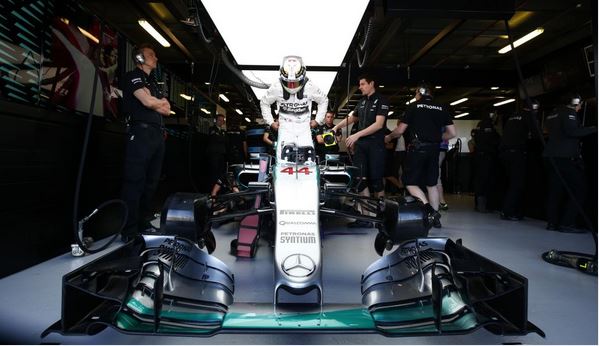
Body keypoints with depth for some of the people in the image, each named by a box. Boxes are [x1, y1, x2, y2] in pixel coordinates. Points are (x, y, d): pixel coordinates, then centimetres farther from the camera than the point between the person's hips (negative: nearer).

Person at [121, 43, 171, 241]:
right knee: (135, 182, -10)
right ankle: (130, 231, -7)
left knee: (151, 182, 9)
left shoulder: (153, 82, 27)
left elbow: (167, 110, 17)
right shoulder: (133, 76, 3)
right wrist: (161, 101, 7)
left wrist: (154, 102, 0)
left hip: (158, 134, 9)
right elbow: (148, 102, -13)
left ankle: (144, 224, 17)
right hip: (141, 133, -9)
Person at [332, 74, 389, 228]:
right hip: (361, 145, 6)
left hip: (375, 145, -6)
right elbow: (351, 117, 31)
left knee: (376, 180, -5)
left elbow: (379, 124, -12)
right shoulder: (362, 102, 19)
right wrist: (336, 127, 16)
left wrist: (357, 135, -18)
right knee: (360, 179, -2)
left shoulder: (381, 101, -2)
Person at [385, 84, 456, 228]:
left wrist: (388, 137, 19)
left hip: (417, 148, -5)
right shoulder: (442, 108, 13)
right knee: (432, 184, 12)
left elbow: (400, 130, 0)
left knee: (410, 182, 0)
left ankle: (429, 210, -15)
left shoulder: (414, 106, 2)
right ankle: (435, 217, 15)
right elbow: (452, 133, 10)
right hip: (434, 149, 5)